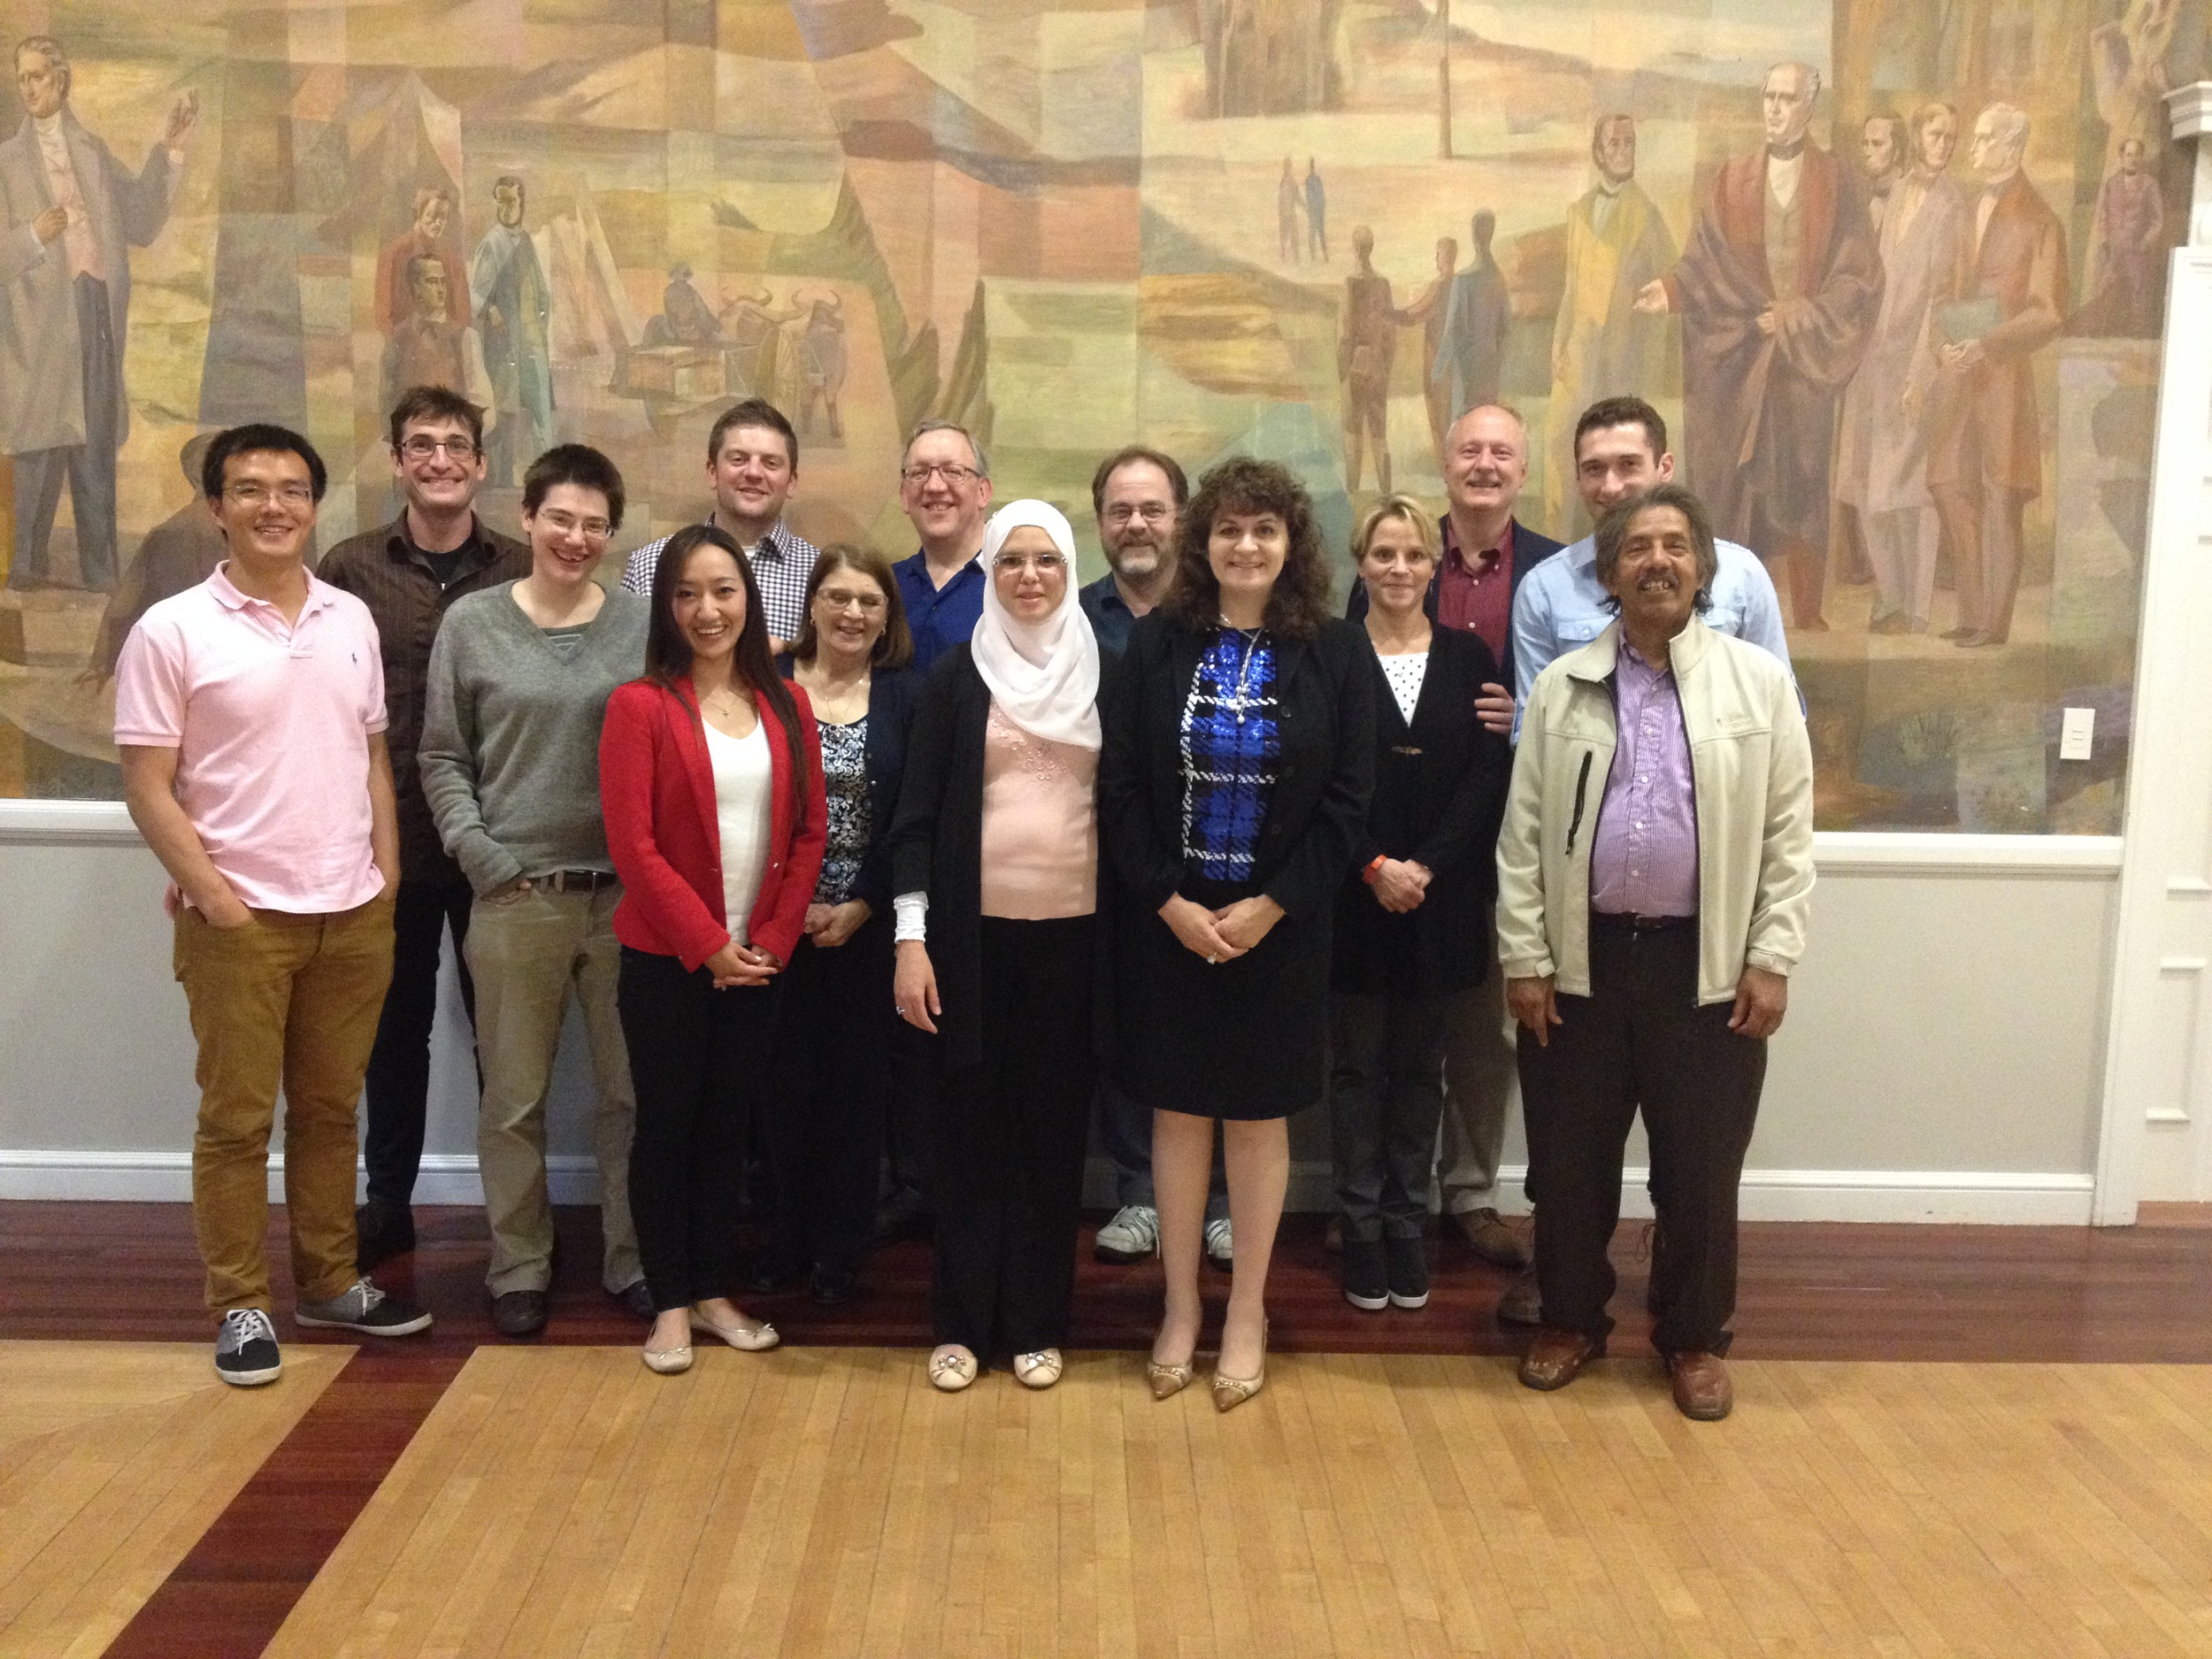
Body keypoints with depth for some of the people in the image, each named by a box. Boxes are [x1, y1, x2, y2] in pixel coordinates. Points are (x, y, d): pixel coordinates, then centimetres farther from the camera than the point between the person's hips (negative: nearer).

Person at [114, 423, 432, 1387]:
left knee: (329, 1108, 15)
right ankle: (240, 1306, 18)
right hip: (240, 918, -4)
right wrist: (210, 891, -13)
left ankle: (329, 1282, 27)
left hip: (353, 912, 4)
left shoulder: (351, 620, 8)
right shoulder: (172, 632, -6)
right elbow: (147, 784, -7)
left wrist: (386, 874, 6)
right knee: (237, 1119, 6)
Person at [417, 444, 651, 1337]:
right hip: (514, 895, 0)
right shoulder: (472, 623, 4)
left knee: (633, 1089, 8)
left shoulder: (643, 625, 4)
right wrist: (478, 852, -6)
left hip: (627, 895, 0)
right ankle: (520, 1267, 24)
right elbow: (442, 759, 6)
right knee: (515, 1096, 8)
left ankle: (632, 1258, 24)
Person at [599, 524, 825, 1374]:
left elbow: (808, 831, 5)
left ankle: (713, 1292, 26)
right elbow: (633, 845, -12)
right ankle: (670, 1305, 20)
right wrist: (708, 946, -13)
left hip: (758, 958, 4)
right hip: (666, 958, -3)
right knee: (667, 1123, 7)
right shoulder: (640, 705, -7)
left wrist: (772, 939, -5)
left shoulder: (785, 705, 5)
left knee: (728, 1123, 13)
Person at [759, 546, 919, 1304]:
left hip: (866, 924, 0)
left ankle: (841, 1248, 18)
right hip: (778, 921, 0)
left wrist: (860, 907, -8)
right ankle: (788, 1234, 21)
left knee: (856, 1081, 6)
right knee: (786, 1077, 5)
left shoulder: (905, 698, 2)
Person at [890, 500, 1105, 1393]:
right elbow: (918, 812, 0)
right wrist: (911, 940, -7)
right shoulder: (957, 675, 2)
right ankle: (962, 1320, 19)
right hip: (975, 929, -1)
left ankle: (1037, 1320, 21)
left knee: (1053, 1123, 7)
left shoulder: (1101, 674, 6)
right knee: (972, 1119, 6)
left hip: (1074, 930, 1)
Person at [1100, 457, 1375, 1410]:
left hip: (1277, 927, -1)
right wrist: (1169, 903, -12)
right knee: (1178, 1111, 9)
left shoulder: (1336, 654, -1)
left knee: (1259, 1116, 9)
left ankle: (1246, 1316, 24)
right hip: (1167, 924, 1)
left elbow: (1348, 798, -4)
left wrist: (1270, 905, -12)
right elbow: (1120, 788, -2)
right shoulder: (1155, 645, 0)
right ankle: (1180, 1308, 24)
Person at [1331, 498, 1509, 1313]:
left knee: (1420, 1064, 10)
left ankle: (1408, 1224, 20)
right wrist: (1375, 866, -13)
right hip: (1354, 894, -2)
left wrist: (1425, 865, -11)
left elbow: (1489, 775, -1)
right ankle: (1360, 1228, 15)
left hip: (1441, 896, 2)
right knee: (1358, 1064, 5)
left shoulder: (1468, 657, 5)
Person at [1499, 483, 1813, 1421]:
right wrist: (1525, 958, -3)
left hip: (1708, 966, -1)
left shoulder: (1760, 683, 2)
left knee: (1701, 1170, 9)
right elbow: (1523, 833, 2)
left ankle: (1694, 1338, 29)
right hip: (1581, 959, 1)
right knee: (1570, 1162, 10)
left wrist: (1772, 960, -5)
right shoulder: (1560, 687, 4)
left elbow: (1788, 835, 1)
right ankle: (1571, 1320, 30)